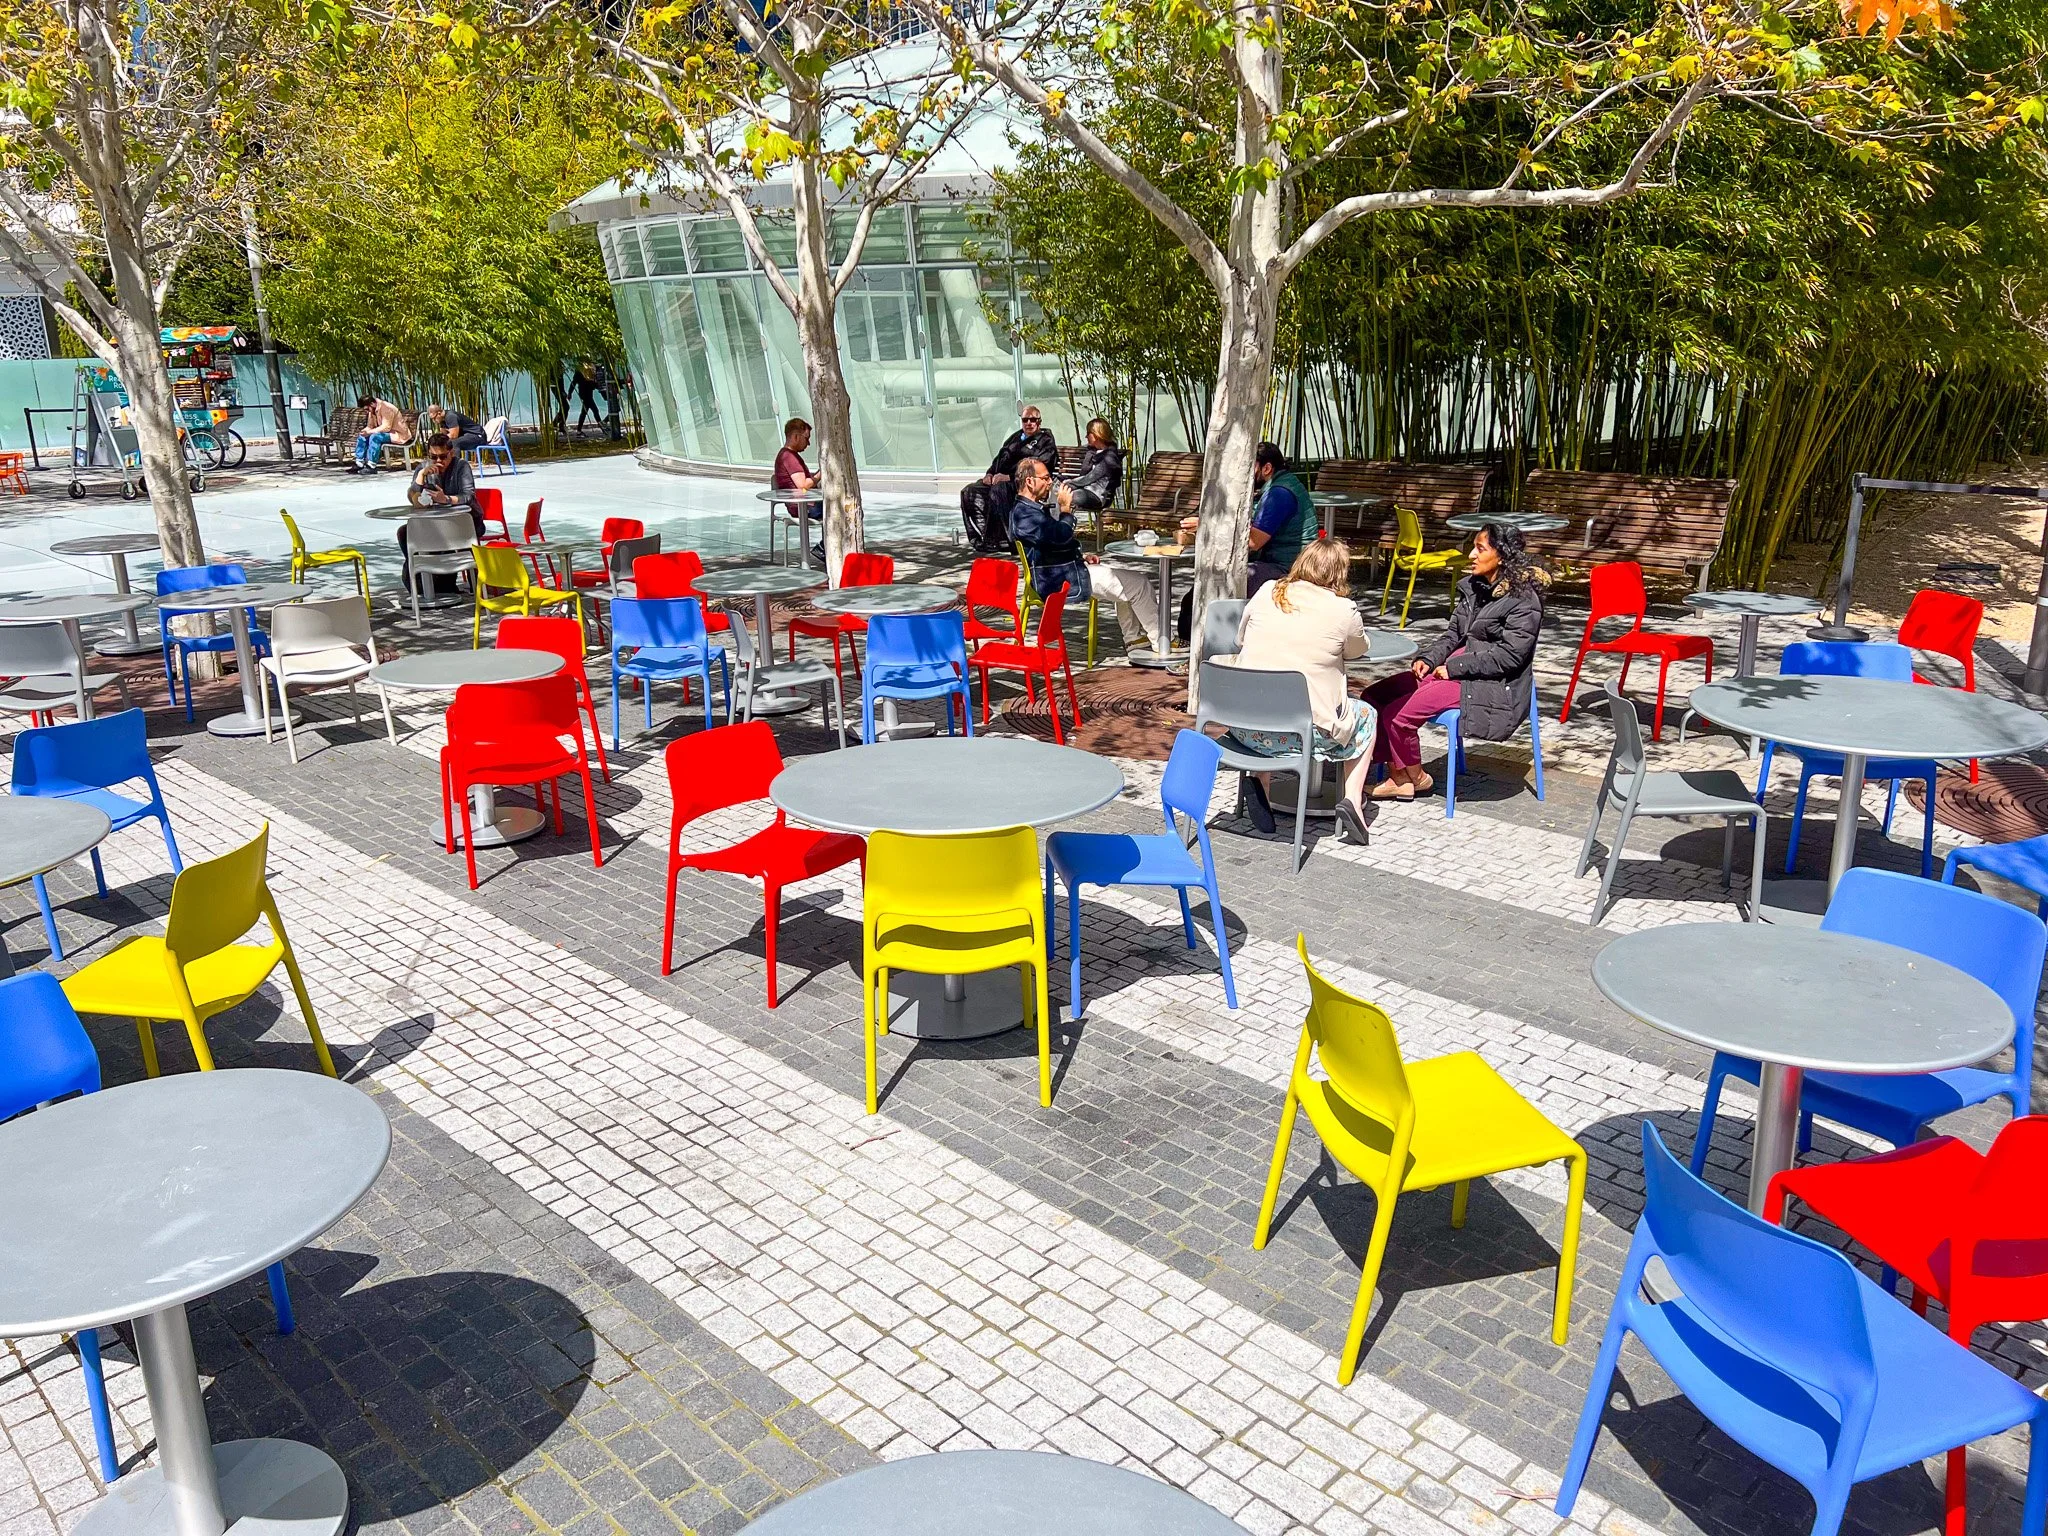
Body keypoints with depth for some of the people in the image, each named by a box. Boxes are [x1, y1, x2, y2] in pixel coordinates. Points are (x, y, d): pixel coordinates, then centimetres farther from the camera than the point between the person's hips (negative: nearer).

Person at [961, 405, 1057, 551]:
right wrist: (990, 474, 4)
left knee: (997, 490, -37)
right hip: (1001, 478, 8)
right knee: (970, 492, -11)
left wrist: (1008, 477, -21)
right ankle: (981, 538, -12)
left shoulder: (1045, 441, 2)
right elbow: (1000, 456, 26)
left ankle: (996, 541, -32)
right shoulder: (1015, 436, 27)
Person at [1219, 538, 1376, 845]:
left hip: (1245, 729, 3)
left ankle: (1259, 782, 16)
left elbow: (1240, 640, 18)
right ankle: (1352, 802, 13)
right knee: (1366, 715, 25)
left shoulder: (1266, 593, 3)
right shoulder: (1343, 609, -5)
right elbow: (1358, 651, 14)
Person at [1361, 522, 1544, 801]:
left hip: (1491, 684, -9)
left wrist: (1454, 667, -18)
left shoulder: (1524, 601, -12)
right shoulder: (1473, 587, 11)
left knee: (1398, 714, -21)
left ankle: (1415, 777, 5)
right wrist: (1428, 658, -3)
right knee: (1375, 695, -4)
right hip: (1455, 668, 9)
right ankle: (1398, 777, -1)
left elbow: (1509, 655, -18)